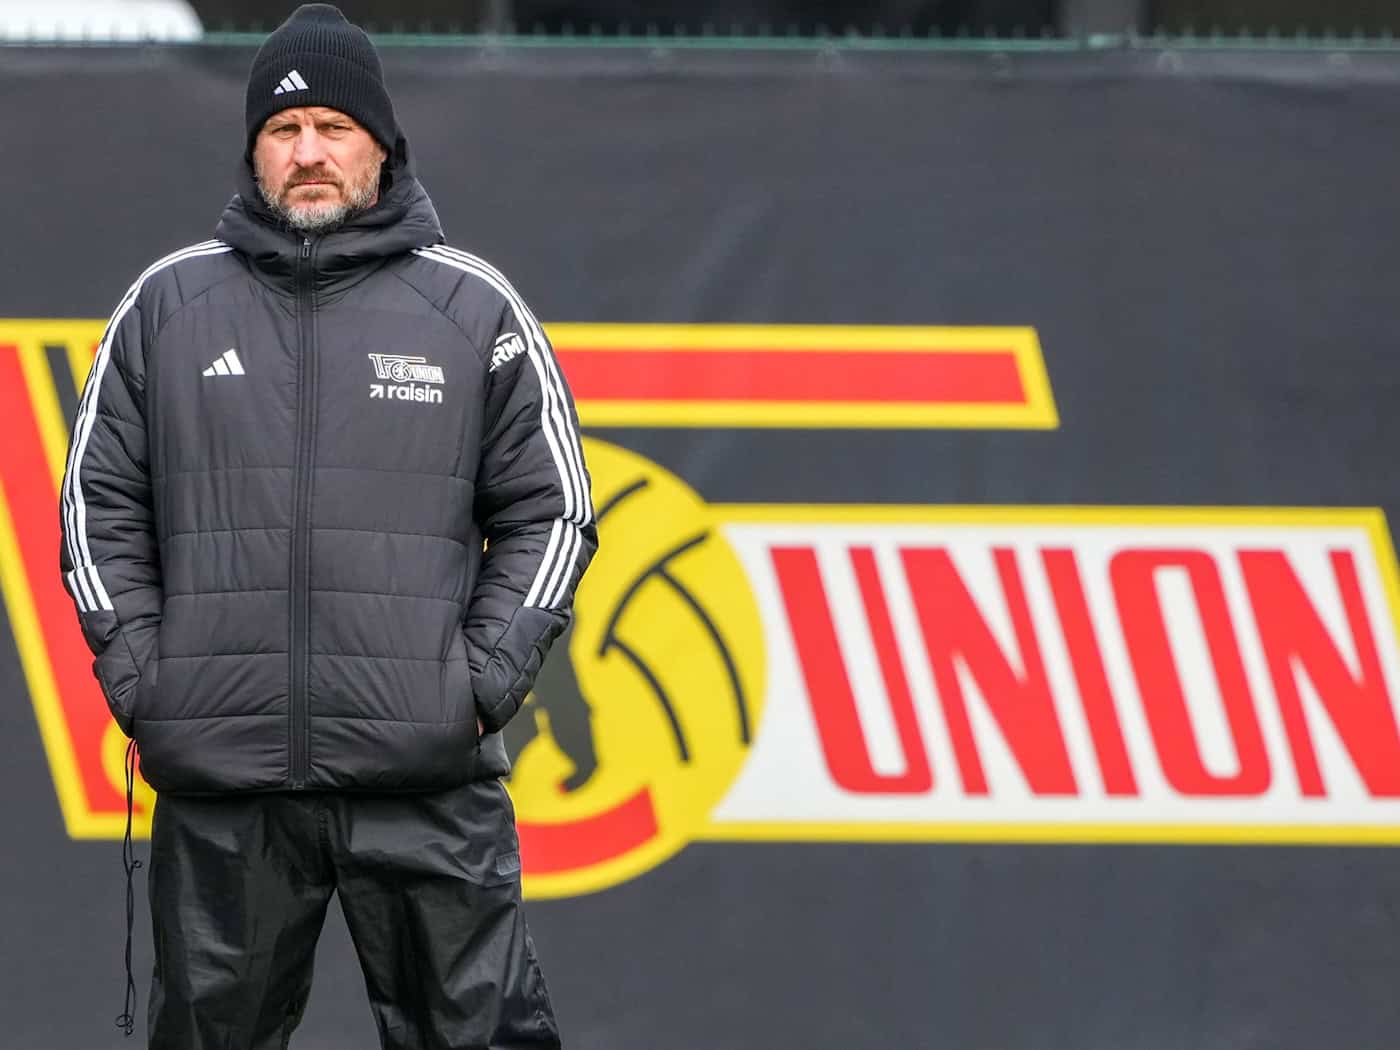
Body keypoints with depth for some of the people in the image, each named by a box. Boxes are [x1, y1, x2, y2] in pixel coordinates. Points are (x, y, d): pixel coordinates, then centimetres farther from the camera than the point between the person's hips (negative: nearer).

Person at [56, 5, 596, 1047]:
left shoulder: (476, 309, 8)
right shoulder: (168, 305, 11)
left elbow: (552, 512, 9)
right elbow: (98, 502, 13)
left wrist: (485, 681, -3)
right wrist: (137, 671, 1)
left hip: (430, 778, -1)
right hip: (217, 776, 1)